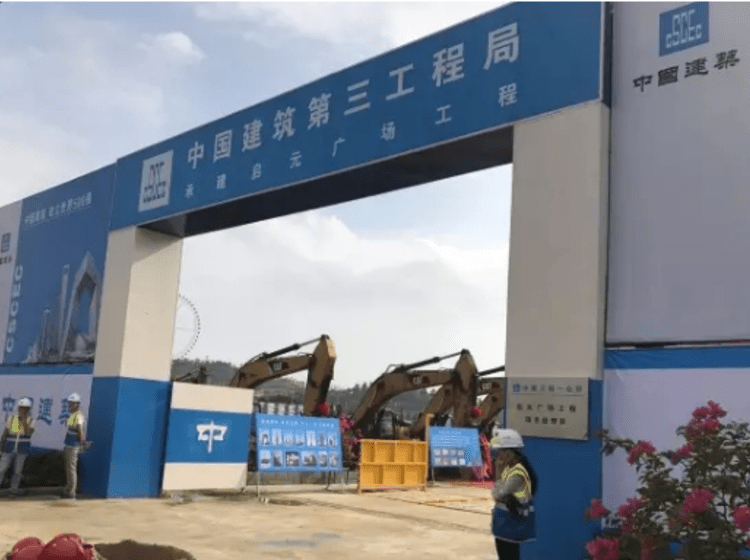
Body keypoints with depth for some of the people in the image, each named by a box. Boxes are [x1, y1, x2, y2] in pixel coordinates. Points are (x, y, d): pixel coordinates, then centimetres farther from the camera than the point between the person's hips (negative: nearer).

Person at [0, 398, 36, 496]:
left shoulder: (31, 421, -1)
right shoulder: (11, 419, 3)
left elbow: (29, 433, -16)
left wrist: (24, 420, -17)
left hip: (22, 450, -1)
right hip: (9, 448, 1)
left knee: (17, 471, 4)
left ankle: (14, 490, 16)